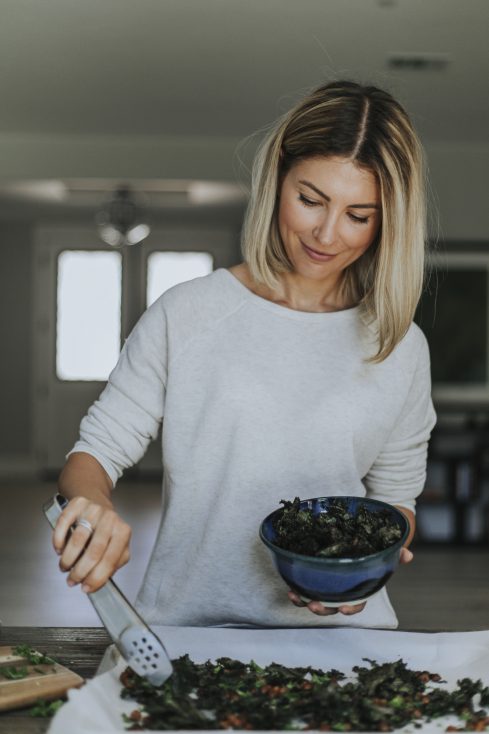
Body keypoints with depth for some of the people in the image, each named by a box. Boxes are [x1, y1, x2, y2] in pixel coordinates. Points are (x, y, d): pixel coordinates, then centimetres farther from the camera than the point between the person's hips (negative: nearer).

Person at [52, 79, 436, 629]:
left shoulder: (400, 349, 6)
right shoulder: (186, 315, 1)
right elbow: (93, 454, 3)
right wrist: (92, 502, -19)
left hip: (335, 629, 1)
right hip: (185, 624, -1)